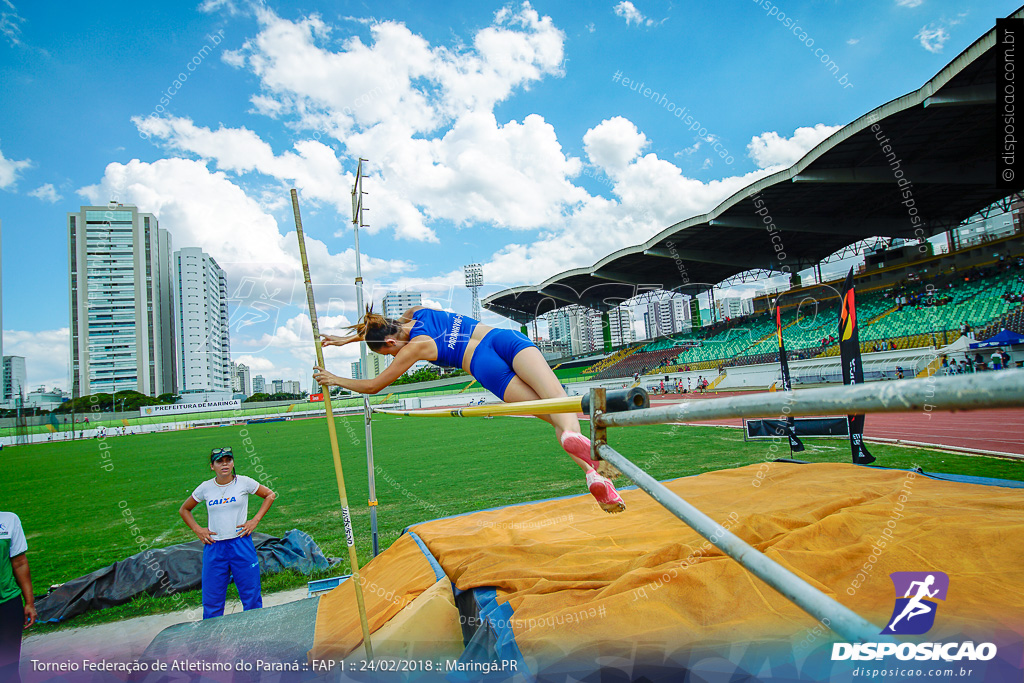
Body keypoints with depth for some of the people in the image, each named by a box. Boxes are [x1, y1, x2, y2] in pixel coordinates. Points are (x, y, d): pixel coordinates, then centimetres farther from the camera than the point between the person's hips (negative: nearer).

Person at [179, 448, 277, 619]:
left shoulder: (244, 482, -2)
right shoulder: (205, 488, 3)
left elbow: (270, 495, 8)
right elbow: (184, 510, 19)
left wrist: (255, 520, -1)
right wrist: (197, 530, 5)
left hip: (241, 545, -1)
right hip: (214, 547, 2)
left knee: (251, 593, 4)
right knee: (211, 598, 6)